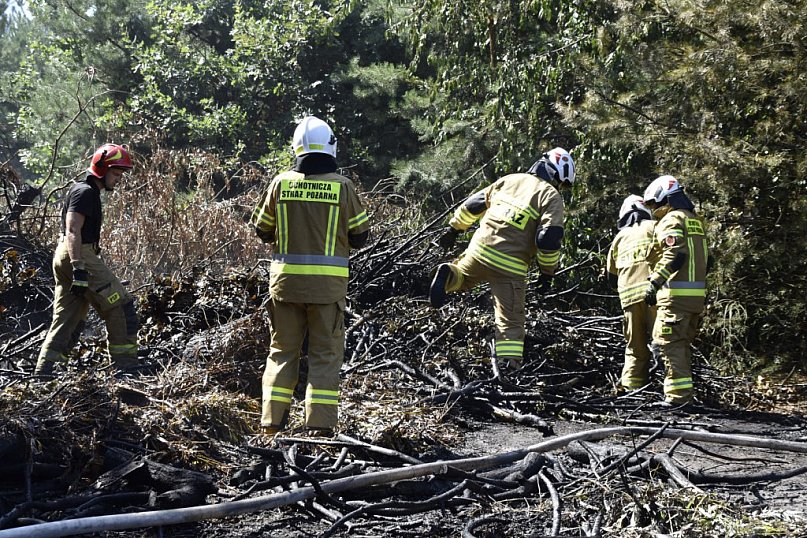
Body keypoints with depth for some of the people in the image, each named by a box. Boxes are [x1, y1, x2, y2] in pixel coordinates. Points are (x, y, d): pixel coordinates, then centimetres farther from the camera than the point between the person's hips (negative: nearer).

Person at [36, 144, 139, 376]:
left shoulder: (81, 190, 20)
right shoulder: (86, 192, -11)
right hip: (80, 256, -10)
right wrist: (79, 269, -27)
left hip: (64, 257, 10)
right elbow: (73, 231, -21)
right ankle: (126, 366, -2)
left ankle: (43, 371, 9)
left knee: (67, 318, 11)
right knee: (121, 307, -5)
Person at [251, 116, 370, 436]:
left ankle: (272, 421, 12)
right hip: (327, 284, -2)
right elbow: (360, 237, 1)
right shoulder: (342, 186, -6)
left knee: (283, 349, 13)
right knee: (325, 353, 7)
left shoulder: (281, 183, -2)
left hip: (285, 280, 2)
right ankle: (320, 424, 3)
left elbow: (263, 231, 8)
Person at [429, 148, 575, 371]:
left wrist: (454, 229, 31)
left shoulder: (509, 180, 13)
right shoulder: (552, 196, -3)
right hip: (510, 267, -4)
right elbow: (549, 239, -13)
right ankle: (511, 363, -7)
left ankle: (449, 275, -1)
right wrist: (547, 273, -1)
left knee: (462, 276, 32)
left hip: (480, 249, 4)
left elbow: (474, 204, 19)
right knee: (511, 320, 6)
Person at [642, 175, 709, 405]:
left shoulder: (671, 219, -7)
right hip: (698, 293, 9)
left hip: (676, 293, -9)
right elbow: (705, 259, 22)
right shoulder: (696, 221, 22)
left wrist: (655, 281, -20)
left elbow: (674, 254, -20)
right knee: (683, 342, 16)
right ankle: (685, 388, 19)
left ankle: (678, 392, -12)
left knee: (669, 341, -8)